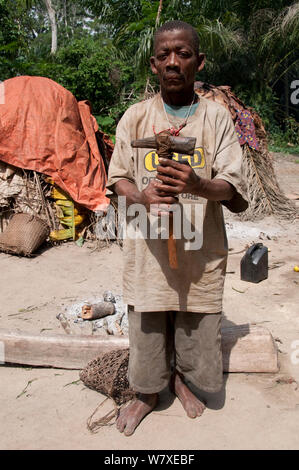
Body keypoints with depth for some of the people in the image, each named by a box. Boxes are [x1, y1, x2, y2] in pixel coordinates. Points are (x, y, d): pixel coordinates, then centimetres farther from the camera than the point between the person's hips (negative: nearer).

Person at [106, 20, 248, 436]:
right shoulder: (135, 117, 2)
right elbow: (118, 179, 6)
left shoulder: (217, 117, 0)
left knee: (197, 331, 12)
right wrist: (141, 196, -17)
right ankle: (147, 393, 39)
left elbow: (234, 191, -4)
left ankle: (181, 379, 45)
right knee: (147, 331, 10)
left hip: (201, 248, 0)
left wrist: (198, 185, -26)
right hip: (148, 248, 0)